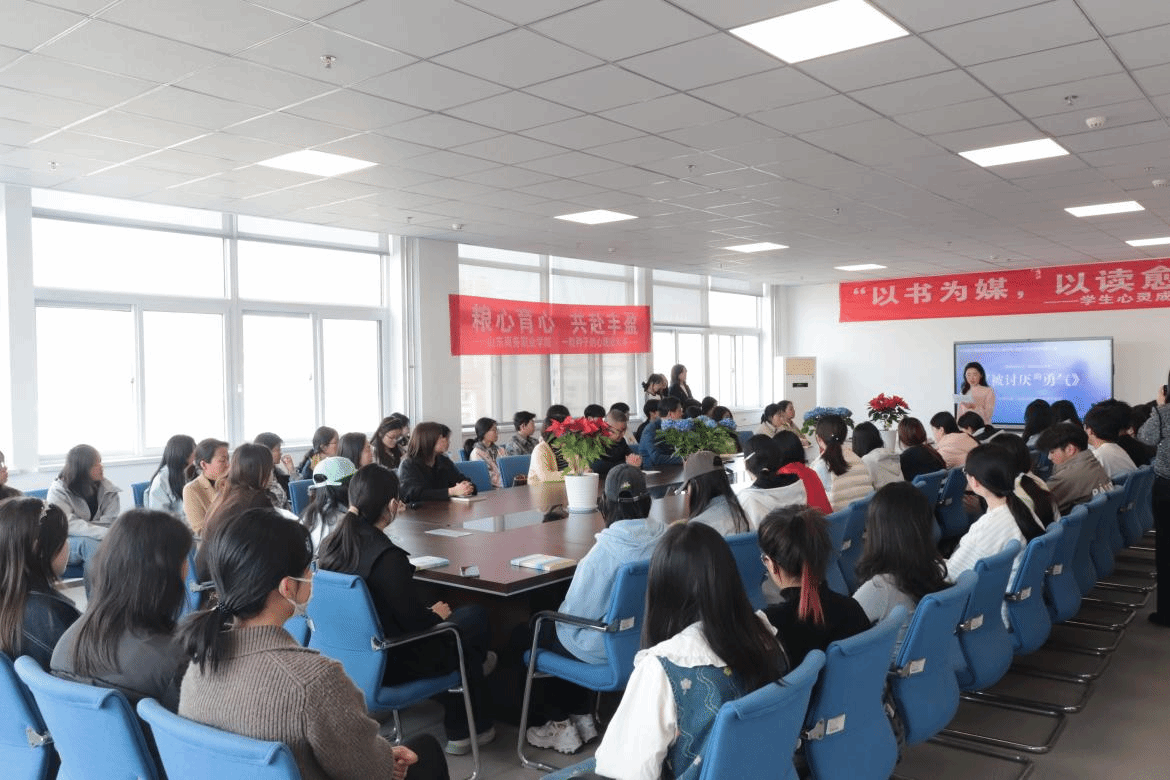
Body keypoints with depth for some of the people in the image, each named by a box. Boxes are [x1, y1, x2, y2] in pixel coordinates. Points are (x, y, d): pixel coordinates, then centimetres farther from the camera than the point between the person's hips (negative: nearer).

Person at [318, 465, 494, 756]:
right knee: (475, 619, 12)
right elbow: (415, 621, -22)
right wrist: (437, 614, -1)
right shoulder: (387, 556, -28)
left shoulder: (330, 544, -5)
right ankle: (467, 729, 27)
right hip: (389, 664, -8)